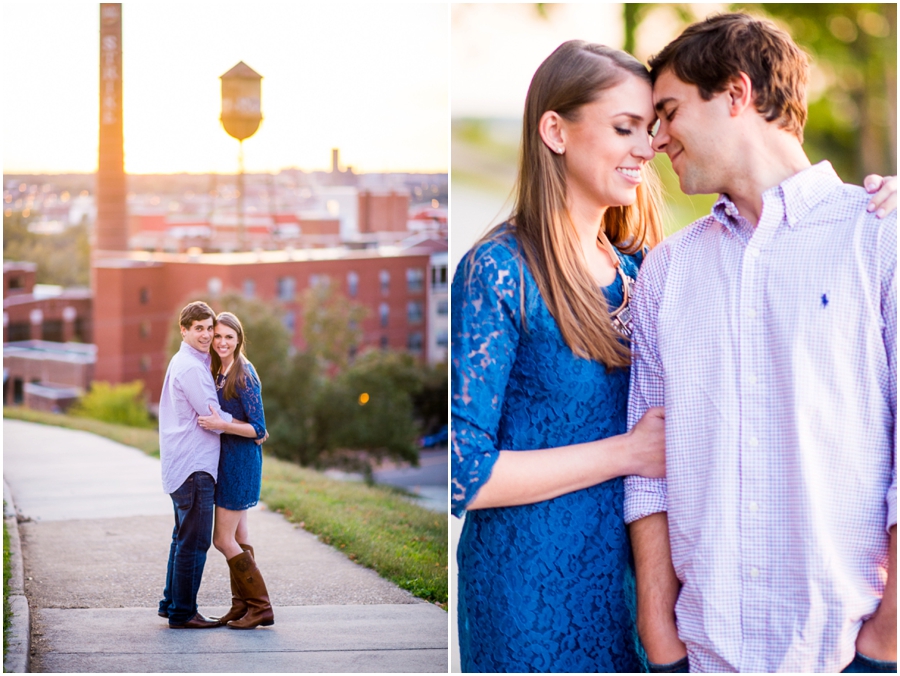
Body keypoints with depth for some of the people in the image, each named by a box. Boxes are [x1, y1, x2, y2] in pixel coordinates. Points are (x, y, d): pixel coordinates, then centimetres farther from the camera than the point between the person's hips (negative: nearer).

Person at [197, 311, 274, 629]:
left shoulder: (243, 375, -16)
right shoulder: (217, 371, 10)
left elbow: (258, 429, -17)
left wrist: (221, 424, -25)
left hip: (240, 460, -9)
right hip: (227, 459, 9)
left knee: (223, 539, -7)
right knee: (238, 537, 12)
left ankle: (260, 606, -2)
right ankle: (242, 605, 18)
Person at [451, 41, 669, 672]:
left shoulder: (635, 269, 7)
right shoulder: (498, 273, -13)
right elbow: (462, 475, -19)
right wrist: (627, 451, -16)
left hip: (632, 568, 6)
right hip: (534, 590, -6)